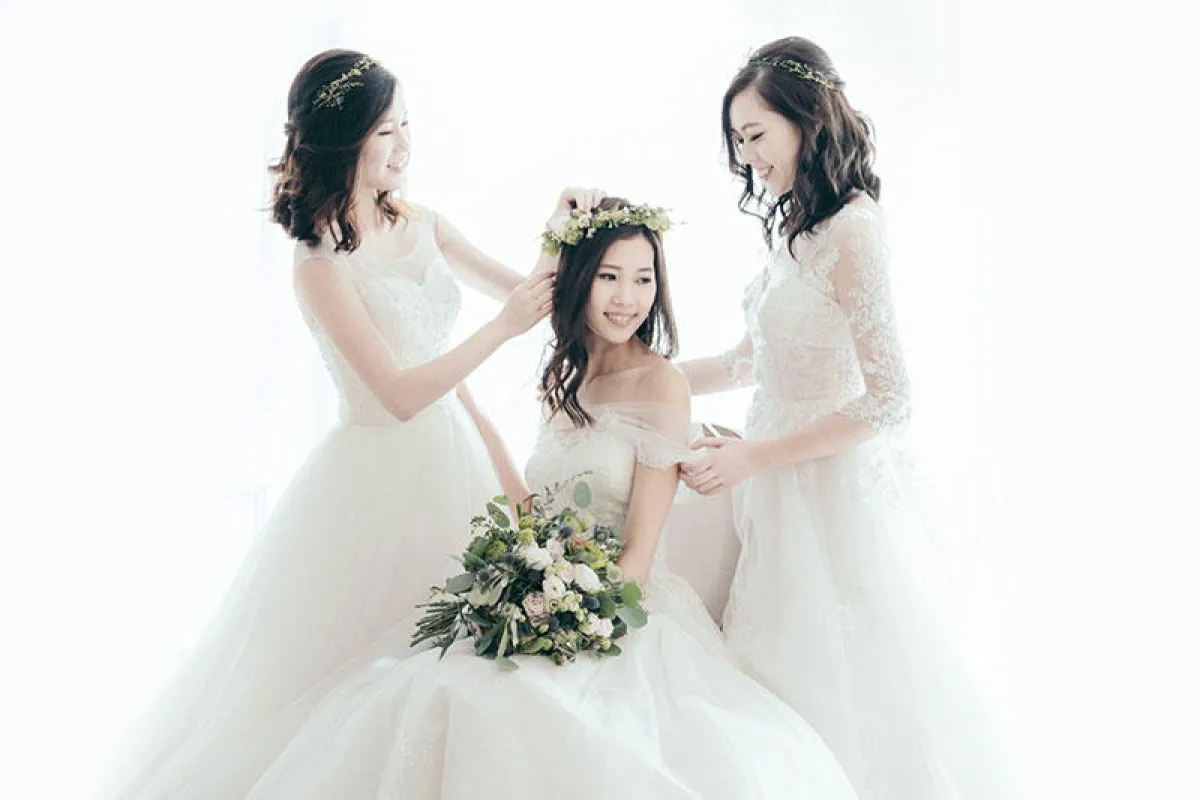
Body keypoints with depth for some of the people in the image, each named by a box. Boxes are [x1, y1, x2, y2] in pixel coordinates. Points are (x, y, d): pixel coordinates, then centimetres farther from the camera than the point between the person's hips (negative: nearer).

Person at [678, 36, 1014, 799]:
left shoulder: (851, 228, -18)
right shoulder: (801, 228, 7)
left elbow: (889, 402, -21)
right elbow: (750, 361, 15)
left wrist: (754, 456, -17)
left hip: (830, 484, -8)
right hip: (780, 479, 8)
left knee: (831, 673, 7)